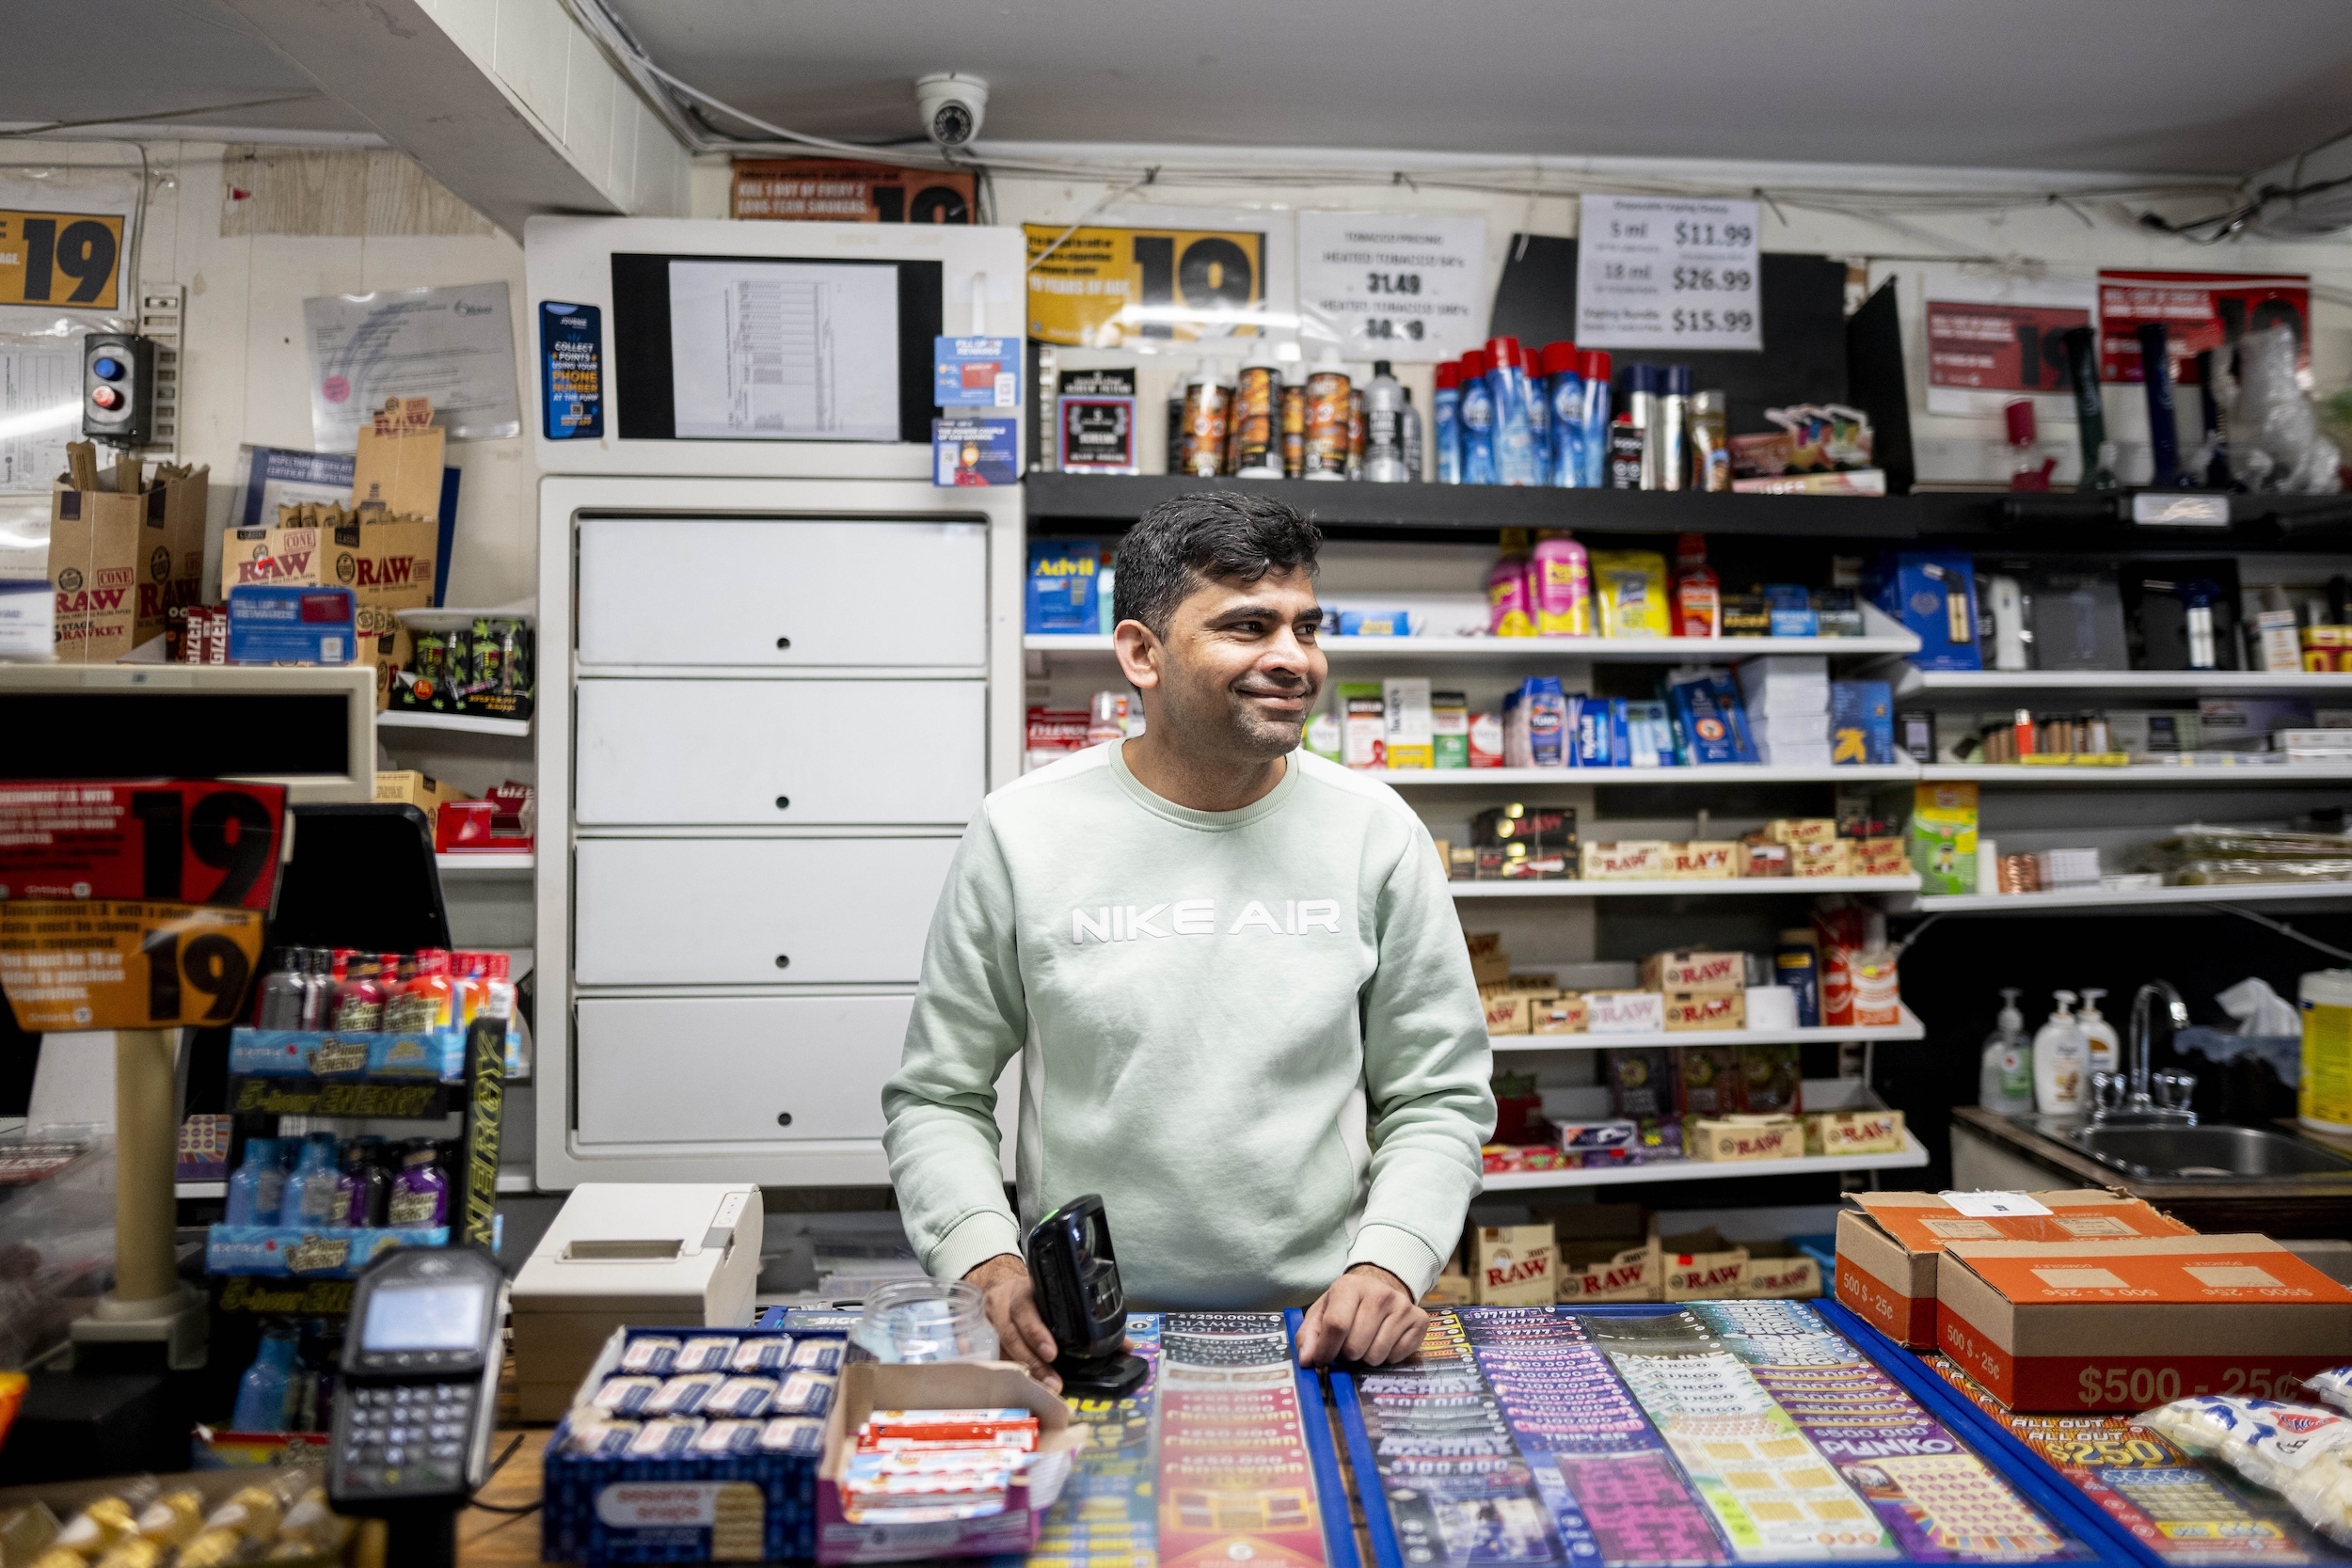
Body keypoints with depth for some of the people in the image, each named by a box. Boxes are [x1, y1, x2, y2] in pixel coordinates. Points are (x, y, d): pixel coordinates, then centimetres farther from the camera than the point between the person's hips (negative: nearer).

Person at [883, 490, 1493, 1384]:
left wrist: (1389, 1262, -8)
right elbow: (935, 1098, 5)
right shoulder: (1022, 834, -2)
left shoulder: (1377, 833, 2)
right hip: (1079, 1337, 0)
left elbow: (1440, 1099, 7)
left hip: (1321, 1336, 1)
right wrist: (984, 1260, -10)